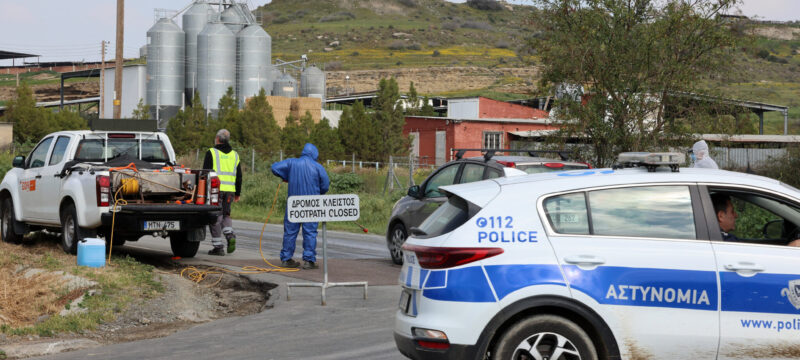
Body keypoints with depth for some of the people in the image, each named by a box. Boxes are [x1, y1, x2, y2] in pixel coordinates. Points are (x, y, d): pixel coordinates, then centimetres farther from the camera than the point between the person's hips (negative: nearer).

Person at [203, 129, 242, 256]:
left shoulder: (211, 153, -2)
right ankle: (230, 235, -7)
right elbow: (239, 176, 15)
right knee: (225, 215, 18)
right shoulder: (234, 155, 14)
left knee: (216, 218, 0)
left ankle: (218, 247, 0)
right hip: (230, 190, 5)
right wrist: (237, 193, 21)